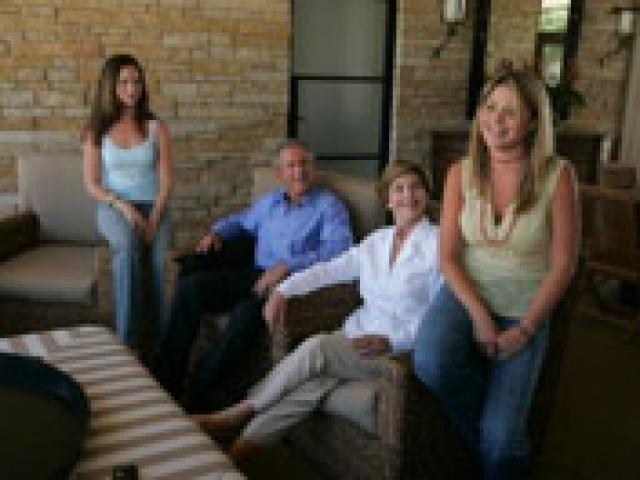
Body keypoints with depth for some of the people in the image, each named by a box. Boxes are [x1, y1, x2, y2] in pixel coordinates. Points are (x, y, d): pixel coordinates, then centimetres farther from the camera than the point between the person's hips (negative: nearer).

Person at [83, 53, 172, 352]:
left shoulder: (157, 128, 5)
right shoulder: (97, 131, 5)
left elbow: (166, 181, 0)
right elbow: (91, 184, 2)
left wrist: (153, 218, -15)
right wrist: (123, 206, -15)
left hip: (153, 207, 1)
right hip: (113, 208, 0)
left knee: (157, 253, -32)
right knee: (129, 244, -35)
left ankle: (161, 335, -25)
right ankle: (127, 337, -32)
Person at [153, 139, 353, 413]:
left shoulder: (328, 205, 2)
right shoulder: (270, 201, 21)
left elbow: (339, 249, -15)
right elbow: (242, 220, 40)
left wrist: (288, 266, -25)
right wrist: (217, 232, 17)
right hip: (256, 276, 6)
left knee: (247, 313, -36)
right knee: (190, 285, -14)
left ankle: (196, 395, -25)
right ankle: (166, 378, -12)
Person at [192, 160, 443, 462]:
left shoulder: (438, 243, -6)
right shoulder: (377, 240, 13)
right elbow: (330, 270, 9)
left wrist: (392, 341, -22)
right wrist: (284, 290, -4)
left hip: (402, 349, -5)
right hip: (359, 336, 5)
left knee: (317, 347, -25)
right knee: (311, 382, -25)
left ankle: (239, 412, -11)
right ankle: (244, 446, -22)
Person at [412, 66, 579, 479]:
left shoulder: (557, 175, -11)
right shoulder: (461, 173, -3)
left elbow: (563, 264, -8)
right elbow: (448, 256, -3)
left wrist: (524, 329, -12)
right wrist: (479, 314, -14)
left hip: (525, 310, -2)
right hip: (467, 294, 2)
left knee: (500, 439, -13)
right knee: (431, 363, -30)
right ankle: (492, 439, 3)